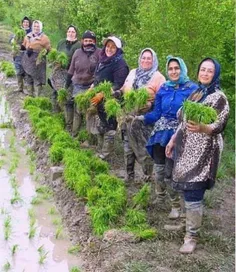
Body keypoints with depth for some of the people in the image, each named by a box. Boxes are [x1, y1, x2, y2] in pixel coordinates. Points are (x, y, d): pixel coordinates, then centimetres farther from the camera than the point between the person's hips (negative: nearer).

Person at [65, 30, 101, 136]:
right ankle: (74, 133, 11)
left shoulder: (99, 53, -5)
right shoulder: (77, 53, 6)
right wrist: (67, 85, 12)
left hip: (92, 86, -3)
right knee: (77, 110, 4)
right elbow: (71, 70, 12)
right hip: (78, 86, 3)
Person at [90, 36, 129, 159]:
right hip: (98, 101, 8)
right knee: (100, 127, 16)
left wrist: (102, 95, -23)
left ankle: (104, 156, 5)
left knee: (108, 128, -2)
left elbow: (118, 85, -19)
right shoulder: (103, 60, 13)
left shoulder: (120, 64, -11)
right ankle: (99, 152, 29)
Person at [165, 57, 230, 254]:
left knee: (193, 193, -9)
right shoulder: (195, 93, 15)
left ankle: (192, 236, 1)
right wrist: (173, 140, 20)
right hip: (186, 149, 7)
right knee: (186, 190, 10)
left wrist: (201, 128, -35)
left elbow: (218, 127, -16)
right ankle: (188, 221, 26)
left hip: (202, 152, -7)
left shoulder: (219, 98, -8)